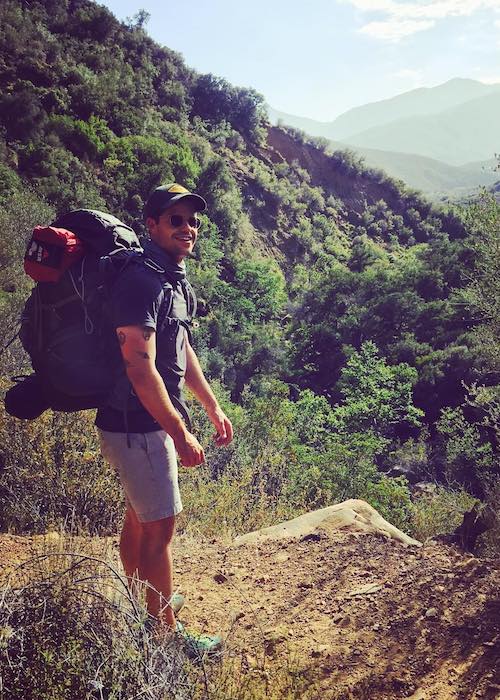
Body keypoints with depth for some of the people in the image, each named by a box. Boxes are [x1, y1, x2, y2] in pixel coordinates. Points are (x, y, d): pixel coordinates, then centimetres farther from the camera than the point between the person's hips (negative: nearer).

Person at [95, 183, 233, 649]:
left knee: (140, 518, 20)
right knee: (160, 526, 0)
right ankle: (165, 633, 15)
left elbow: (182, 350, 19)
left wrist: (213, 408, 20)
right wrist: (180, 434, -23)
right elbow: (140, 368, -26)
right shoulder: (141, 281, -21)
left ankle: (139, 611, 36)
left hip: (145, 422, 10)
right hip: (136, 425, -10)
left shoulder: (172, 278, 11)